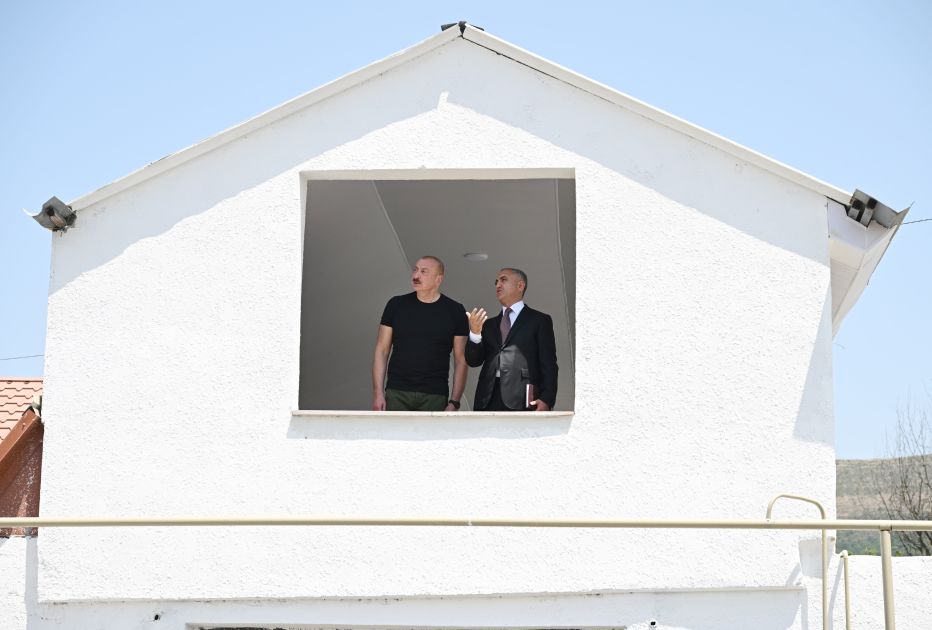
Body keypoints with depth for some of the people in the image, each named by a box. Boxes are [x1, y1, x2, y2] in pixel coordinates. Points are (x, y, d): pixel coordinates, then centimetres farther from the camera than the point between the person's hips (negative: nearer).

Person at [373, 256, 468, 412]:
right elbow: (382, 350, 7)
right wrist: (378, 393, -2)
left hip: (435, 397, 0)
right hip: (397, 393, 0)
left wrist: (454, 402, -4)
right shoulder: (396, 305, 6)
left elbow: (461, 359, 4)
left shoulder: (455, 311, 4)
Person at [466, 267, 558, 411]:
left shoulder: (539, 320, 11)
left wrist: (546, 400, -11)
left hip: (522, 402, -4)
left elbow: (549, 365, 3)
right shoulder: (489, 324, 25)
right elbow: (473, 361, 16)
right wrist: (475, 333, -3)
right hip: (488, 402, 4)